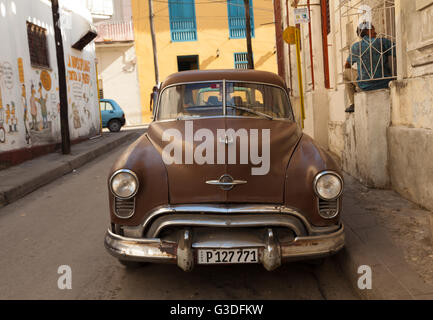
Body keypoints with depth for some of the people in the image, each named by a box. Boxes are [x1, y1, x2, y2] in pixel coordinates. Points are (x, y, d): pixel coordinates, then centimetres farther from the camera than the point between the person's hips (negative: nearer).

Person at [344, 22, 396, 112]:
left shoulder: (355, 47, 3)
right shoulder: (383, 41, -2)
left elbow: (347, 66, 19)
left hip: (365, 85, 0)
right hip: (385, 84, 0)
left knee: (346, 73, 26)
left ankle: (352, 104, 18)